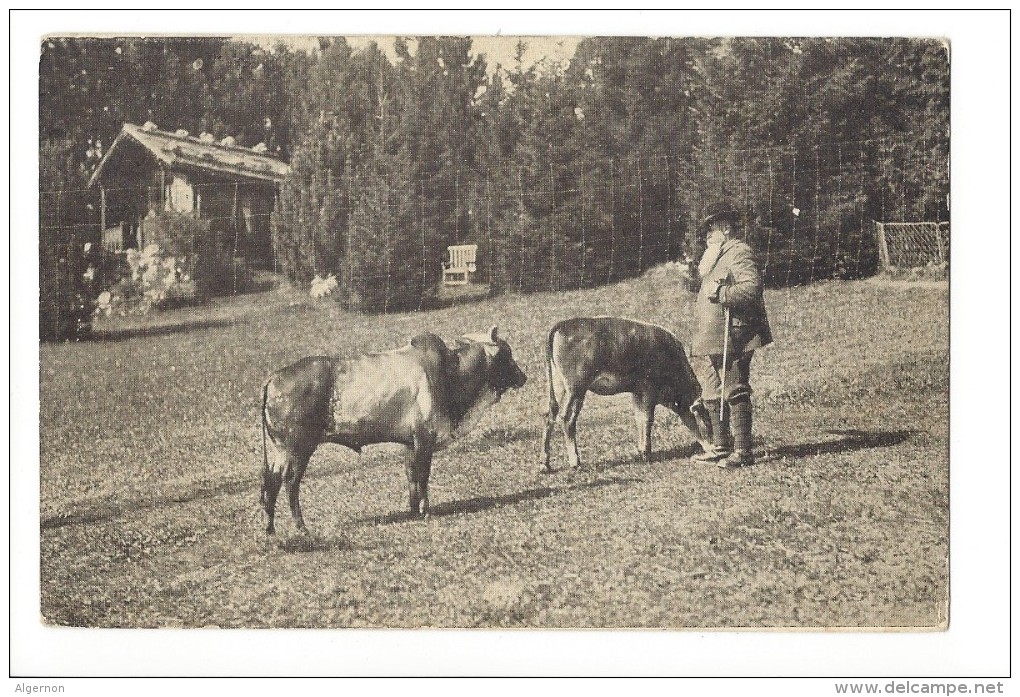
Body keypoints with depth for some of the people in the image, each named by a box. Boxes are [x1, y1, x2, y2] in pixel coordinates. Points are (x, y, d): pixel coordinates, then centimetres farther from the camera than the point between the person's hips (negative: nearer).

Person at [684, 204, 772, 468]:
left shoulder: (740, 253, -10)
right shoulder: (717, 256, 22)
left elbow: (752, 288, -23)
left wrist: (720, 293, -23)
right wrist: (696, 280, 10)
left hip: (731, 339, -11)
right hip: (710, 342, 11)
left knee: (734, 394, -7)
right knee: (713, 396, 15)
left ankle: (742, 451, -3)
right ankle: (720, 447, 24)